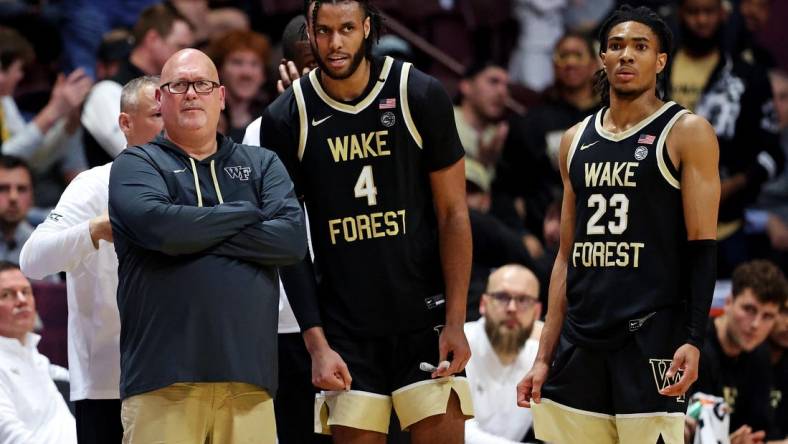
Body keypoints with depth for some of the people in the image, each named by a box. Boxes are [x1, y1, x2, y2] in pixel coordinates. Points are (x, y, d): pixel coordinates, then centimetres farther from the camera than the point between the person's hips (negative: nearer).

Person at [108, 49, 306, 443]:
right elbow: (161, 225, -11)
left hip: (248, 376, 3)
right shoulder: (135, 164, 11)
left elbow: (292, 239, 1)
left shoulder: (262, 165, 20)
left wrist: (196, 234, -5)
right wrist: (247, 214, 2)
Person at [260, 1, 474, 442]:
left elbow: (453, 215, -1)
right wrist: (317, 342, -5)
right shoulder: (287, 118, -1)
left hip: (425, 321, -1)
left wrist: (455, 322, -8)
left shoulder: (420, 95, -4)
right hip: (346, 333, 1)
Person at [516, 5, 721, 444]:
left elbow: (702, 248, -6)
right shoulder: (577, 140, 16)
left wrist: (693, 341, -17)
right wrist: (544, 358, 12)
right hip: (580, 339, 6)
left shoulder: (687, 133, -1)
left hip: (652, 338, -6)